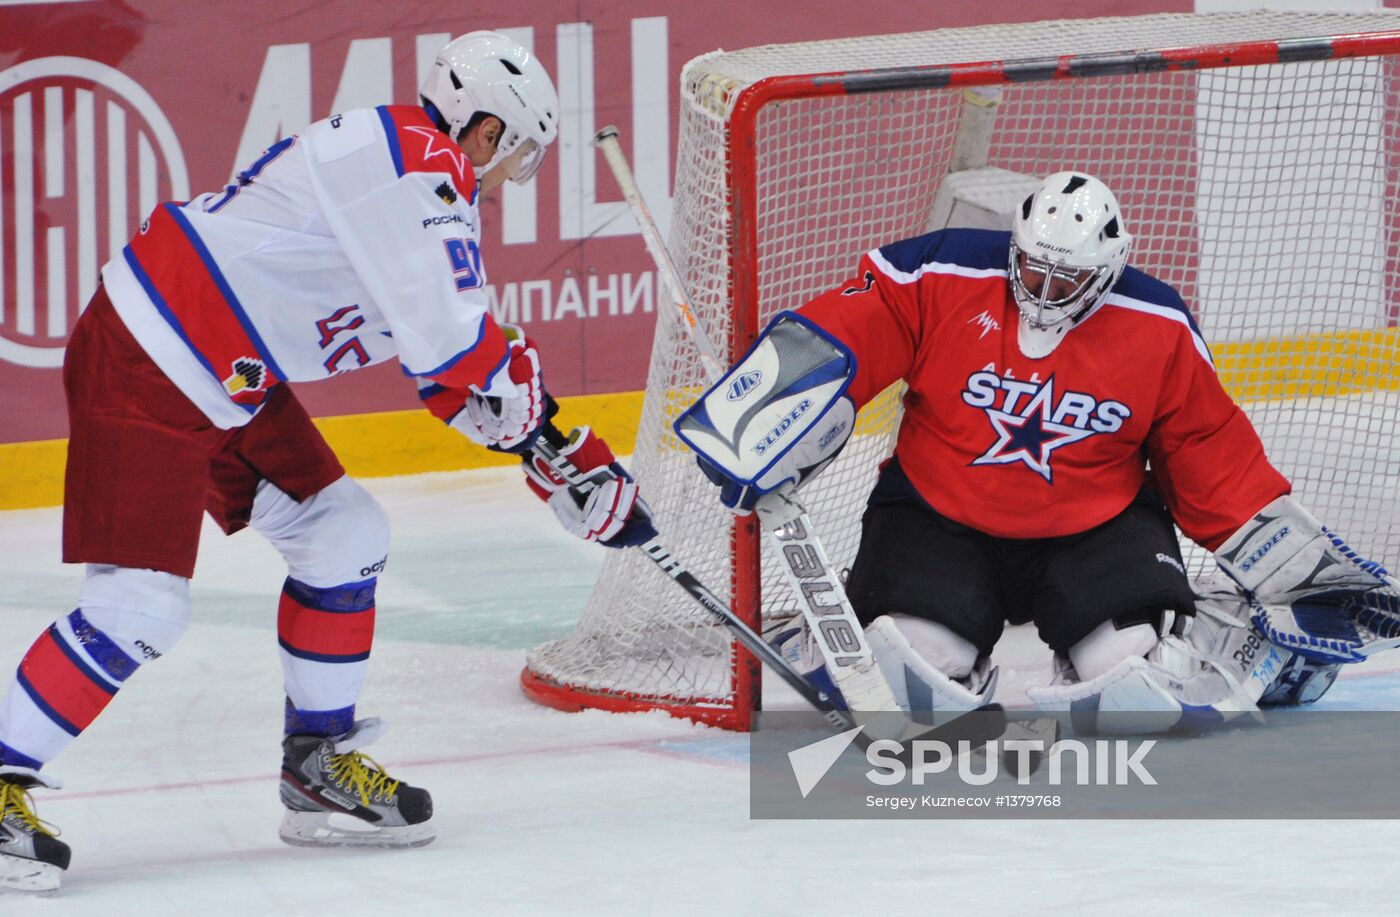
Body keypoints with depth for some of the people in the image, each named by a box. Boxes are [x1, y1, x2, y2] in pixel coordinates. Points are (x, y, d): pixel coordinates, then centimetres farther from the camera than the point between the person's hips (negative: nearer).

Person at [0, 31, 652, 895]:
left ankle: (320, 766, 21)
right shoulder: (416, 161, -16)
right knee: (143, 604, -14)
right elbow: (447, 341, -22)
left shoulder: (428, 181, 17)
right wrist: (519, 383, -1)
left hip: (231, 384, 11)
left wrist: (579, 461, 22)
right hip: (145, 370, -11)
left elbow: (456, 368, 23)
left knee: (345, 533, 12)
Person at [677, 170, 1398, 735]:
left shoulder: (1159, 332, -5)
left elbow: (1215, 457, 4)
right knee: (905, 669, -26)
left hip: (1093, 530, 1)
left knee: (1141, 685, -23)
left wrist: (1301, 565, 3)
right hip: (939, 520, -1)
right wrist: (755, 437, -24)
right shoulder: (938, 276, -11)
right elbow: (826, 345, -11)